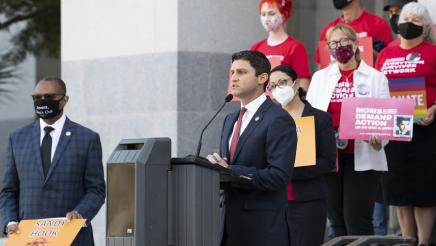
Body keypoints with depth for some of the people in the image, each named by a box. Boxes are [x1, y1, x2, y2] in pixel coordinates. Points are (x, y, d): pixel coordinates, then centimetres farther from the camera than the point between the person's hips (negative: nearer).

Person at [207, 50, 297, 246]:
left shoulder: (278, 120, -10)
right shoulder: (231, 119, 18)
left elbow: (278, 176, -18)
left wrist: (230, 171, -20)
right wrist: (217, 165, -3)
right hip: (231, 221, 7)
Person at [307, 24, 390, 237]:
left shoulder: (375, 78, 6)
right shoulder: (320, 77, 15)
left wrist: (378, 139, -20)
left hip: (361, 158, -3)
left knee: (357, 220, -8)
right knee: (336, 220, 6)